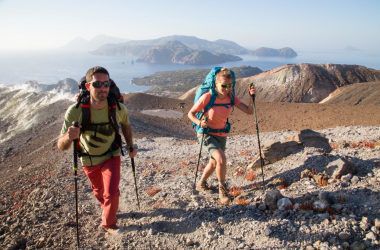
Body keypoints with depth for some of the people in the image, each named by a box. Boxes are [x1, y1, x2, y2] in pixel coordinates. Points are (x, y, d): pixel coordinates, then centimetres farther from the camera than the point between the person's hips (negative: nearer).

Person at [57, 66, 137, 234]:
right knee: (99, 191, 23)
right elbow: (61, 146, -30)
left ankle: (108, 224, 22)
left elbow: (125, 124, -2)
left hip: (111, 156, 0)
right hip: (89, 159, 1)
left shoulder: (118, 108, -28)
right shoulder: (75, 111, -33)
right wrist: (69, 137, -51)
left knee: (112, 193, -9)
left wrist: (130, 146, -6)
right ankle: (107, 209, 57)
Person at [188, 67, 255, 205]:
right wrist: (199, 122, -34)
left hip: (221, 135, 6)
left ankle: (201, 184, 48)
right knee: (221, 159, -27)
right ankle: (222, 190, -4)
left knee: (214, 163, 21)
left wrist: (251, 96, -29)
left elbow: (249, 111, -14)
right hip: (206, 134, -6)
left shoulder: (231, 98, -10)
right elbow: (190, 113, -15)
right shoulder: (207, 97, -23)